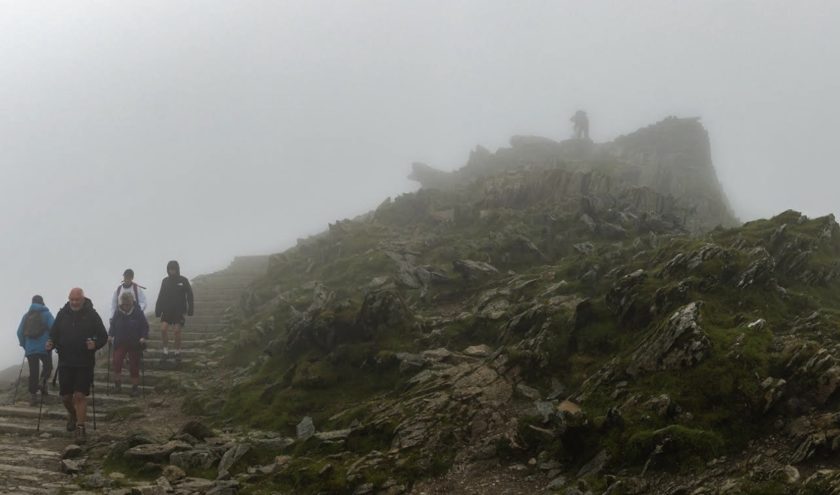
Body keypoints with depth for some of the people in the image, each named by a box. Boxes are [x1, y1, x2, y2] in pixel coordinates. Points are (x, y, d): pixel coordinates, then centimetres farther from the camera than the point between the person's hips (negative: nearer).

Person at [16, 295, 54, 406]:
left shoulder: (26, 316, 11)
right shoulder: (46, 314, 0)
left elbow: (20, 332, 10)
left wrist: (24, 345, 20)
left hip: (30, 349, 3)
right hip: (44, 348, -3)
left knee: (33, 372, 6)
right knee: (47, 366, 16)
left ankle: (33, 396, 0)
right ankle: (42, 382, -11)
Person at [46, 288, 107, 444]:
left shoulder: (92, 315, -4)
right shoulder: (62, 314, 4)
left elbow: (103, 337, 0)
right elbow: (54, 334, 11)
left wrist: (95, 344, -20)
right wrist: (51, 344, -10)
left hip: (84, 363, -3)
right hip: (65, 361, 3)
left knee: (80, 396, -8)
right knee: (65, 396, 10)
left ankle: (80, 428, 0)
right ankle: (72, 415, 40)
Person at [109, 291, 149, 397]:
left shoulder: (138, 313, -8)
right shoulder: (118, 313, -1)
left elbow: (145, 326, -2)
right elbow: (113, 325, 11)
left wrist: (143, 337, -14)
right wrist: (110, 335, -2)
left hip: (134, 344, -2)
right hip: (120, 343, 2)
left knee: (134, 366, 5)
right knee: (116, 361, -15)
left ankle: (135, 387, 15)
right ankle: (117, 383, -2)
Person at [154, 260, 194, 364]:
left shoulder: (183, 280, -2)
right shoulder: (165, 281, 6)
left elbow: (189, 295, -1)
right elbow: (161, 296, 9)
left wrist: (190, 309, -8)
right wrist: (157, 310, 4)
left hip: (179, 311, -2)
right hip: (167, 310, 3)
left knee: (177, 331, -5)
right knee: (163, 329, -11)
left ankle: (177, 352, 11)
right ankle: (165, 351, 2)